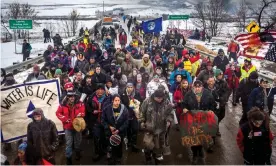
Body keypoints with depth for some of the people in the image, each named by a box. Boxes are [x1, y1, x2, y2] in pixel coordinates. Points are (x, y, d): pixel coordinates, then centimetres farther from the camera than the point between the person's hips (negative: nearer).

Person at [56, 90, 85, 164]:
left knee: (77, 141, 19)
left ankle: (78, 153, 45)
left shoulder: (80, 104, -9)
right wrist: (65, 119, -14)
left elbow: (83, 112, -10)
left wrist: (80, 114, -32)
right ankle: (68, 158, 16)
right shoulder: (63, 104, -10)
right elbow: (58, 113, -3)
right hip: (68, 127, -1)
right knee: (69, 143, 3)